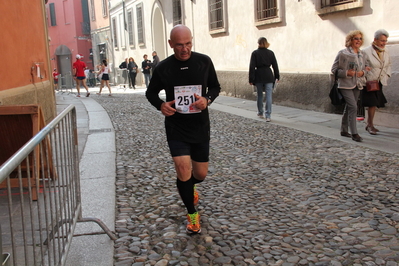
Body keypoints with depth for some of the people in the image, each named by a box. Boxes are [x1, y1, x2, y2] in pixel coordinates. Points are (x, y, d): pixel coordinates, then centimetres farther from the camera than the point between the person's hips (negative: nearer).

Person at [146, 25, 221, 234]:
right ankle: (192, 213, 12)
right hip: (176, 128, -1)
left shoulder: (204, 61, -4)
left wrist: (207, 99, -14)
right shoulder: (163, 68, -6)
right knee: (183, 169, -13)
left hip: (200, 127, 2)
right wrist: (160, 105, -14)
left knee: (200, 174, 9)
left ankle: (189, 188, 48)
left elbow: (215, 87, 8)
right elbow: (151, 92, 8)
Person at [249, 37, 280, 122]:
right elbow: (275, 65, 7)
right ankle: (268, 116, -8)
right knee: (268, 96, -2)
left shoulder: (255, 53, -3)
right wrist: (277, 77, 16)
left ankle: (260, 113, 27)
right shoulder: (270, 53, 3)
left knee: (260, 95, 14)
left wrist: (251, 79, -3)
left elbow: (252, 67, -6)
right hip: (268, 75, 0)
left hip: (258, 75, 0)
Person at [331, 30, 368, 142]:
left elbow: (365, 68, 23)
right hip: (346, 85, -7)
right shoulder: (343, 53, -7)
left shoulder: (362, 55, 12)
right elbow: (334, 69, -6)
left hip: (357, 85, 7)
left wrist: (363, 72, -1)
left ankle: (344, 130, 25)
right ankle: (354, 133, -10)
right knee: (353, 107, -15)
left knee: (348, 108, 14)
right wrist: (346, 73, -20)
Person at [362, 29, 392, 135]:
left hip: (379, 83, 6)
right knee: (372, 104, -10)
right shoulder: (366, 52, -14)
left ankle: (369, 125, 23)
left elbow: (388, 65, 22)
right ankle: (370, 126, 4)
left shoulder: (386, 53, 7)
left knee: (374, 104, 10)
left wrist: (387, 75, 8)